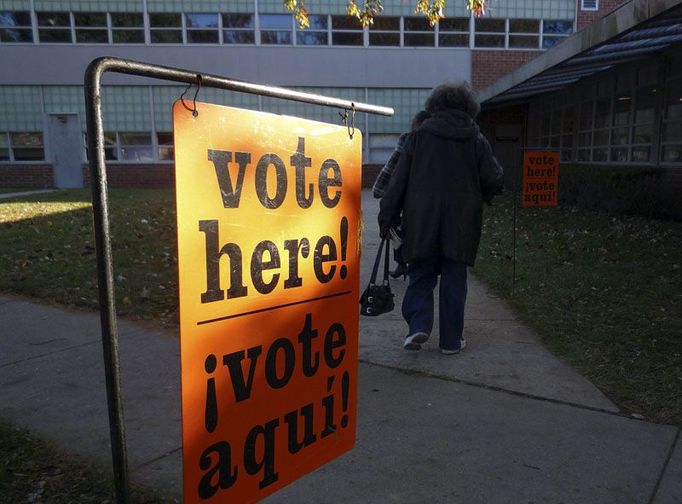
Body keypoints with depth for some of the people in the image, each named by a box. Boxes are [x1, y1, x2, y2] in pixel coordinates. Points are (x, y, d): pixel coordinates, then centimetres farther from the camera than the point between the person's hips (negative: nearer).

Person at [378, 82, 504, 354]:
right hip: (461, 222, 0)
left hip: (421, 221, 0)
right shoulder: (477, 140, 2)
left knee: (421, 274, 11)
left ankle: (418, 324, -6)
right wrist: (485, 193, 22)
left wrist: (387, 217, 3)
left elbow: (398, 180, -1)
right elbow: (493, 180, -1)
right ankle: (451, 339, 14)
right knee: (454, 279, 8)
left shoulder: (418, 136, 1)